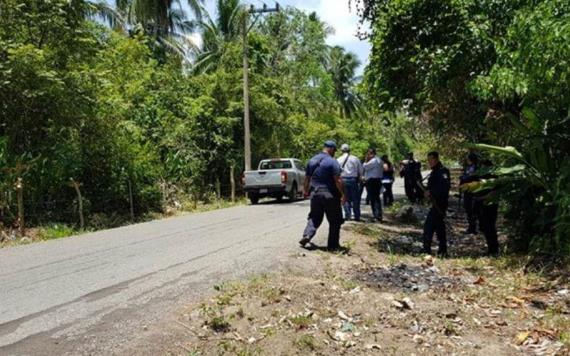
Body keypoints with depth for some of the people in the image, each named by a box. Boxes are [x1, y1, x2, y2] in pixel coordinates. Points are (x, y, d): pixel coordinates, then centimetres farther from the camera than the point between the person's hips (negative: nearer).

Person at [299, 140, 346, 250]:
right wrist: (343, 195, -8)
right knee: (335, 220, 8)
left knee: (314, 217, 16)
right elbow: (338, 180, -15)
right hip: (329, 194, -5)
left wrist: (306, 191, 26)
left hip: (315, 193, 5)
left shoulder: (312, 160, 8)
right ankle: (333, 244, 11)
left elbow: (307, 178, 14)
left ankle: (307, 235, -5)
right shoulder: (332, 162, -11)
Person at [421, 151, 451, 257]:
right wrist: (427, 192, 3)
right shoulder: (435, 172, 16)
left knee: (428, 225, -9)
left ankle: (426, 249, -5)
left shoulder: (442, 171, -15)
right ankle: (443, 251, 22)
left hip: (439, 203, -10)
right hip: (437, 202, 10)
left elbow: (445, 186, -27)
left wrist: (430, 192, -24)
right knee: (439, 226, 14)